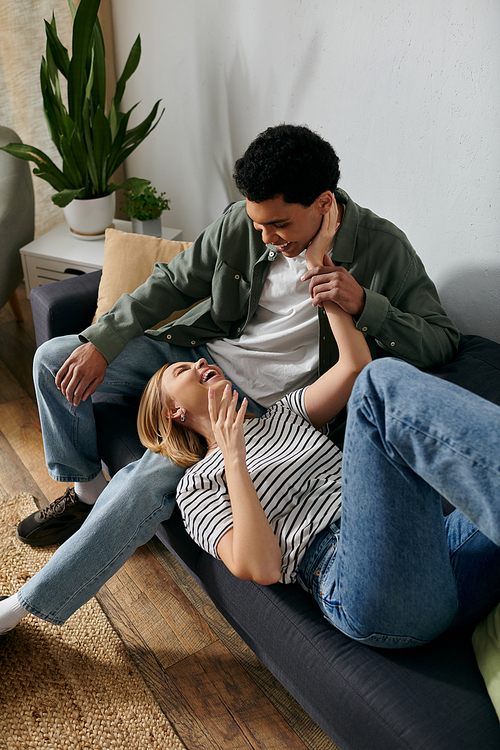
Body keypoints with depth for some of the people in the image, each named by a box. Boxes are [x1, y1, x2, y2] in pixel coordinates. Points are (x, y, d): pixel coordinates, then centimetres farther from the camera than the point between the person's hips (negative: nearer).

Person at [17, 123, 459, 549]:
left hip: (265, 400, -5)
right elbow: (171, 283, 4)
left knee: (138, 492, -23)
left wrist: (364, 305, -32)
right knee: (54, 359, 2)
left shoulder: (383, 250, -15)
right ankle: (87, 491, 21)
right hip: (202, 354, 6)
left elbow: (444, 341, -14)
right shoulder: (242, 222, -6)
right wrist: (101, 343, -4)